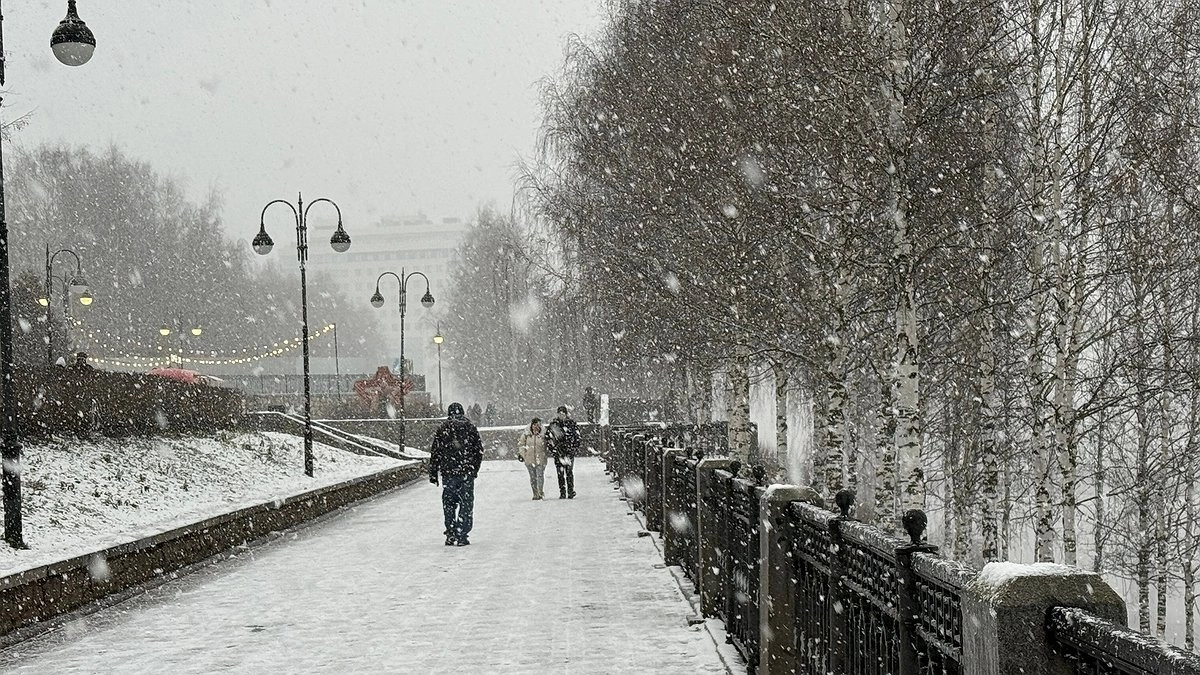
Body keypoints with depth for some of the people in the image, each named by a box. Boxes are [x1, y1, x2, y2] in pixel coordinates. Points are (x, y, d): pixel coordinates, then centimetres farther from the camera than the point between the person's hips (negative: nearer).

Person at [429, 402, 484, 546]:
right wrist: (475, 469, 14)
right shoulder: (470, 428, 4)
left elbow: (434, 453, 2)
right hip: (467, 473, 0)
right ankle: (461, 535, -1)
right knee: (466, 504, 4)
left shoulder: (443, 429, 3)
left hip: (448, 473, 0)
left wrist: (433, 474, 8)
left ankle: (451, 535, 5)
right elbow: (479, 450, 5)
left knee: (449, 504, 9)